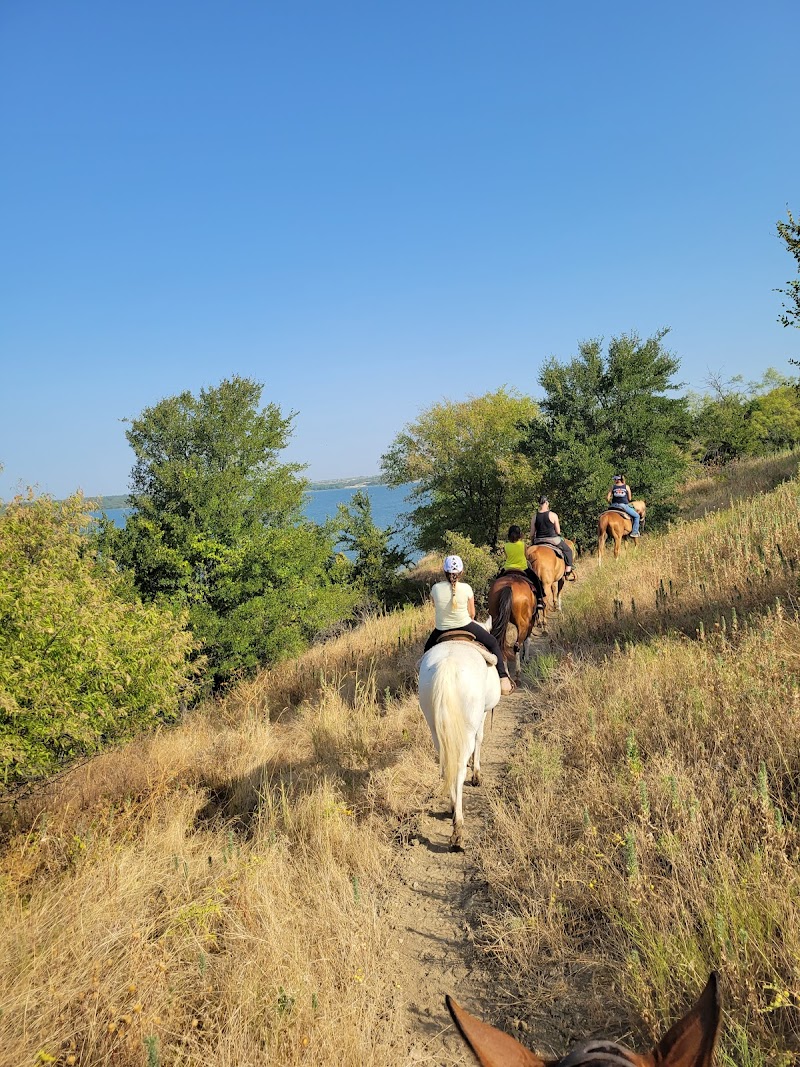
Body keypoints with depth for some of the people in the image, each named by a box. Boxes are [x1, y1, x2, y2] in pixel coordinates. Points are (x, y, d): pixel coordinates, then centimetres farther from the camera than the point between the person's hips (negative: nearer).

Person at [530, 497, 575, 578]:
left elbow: (532, 534, 4)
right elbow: (558, 532, -3)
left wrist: (532, 544, 19)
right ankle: (568, 573, 16)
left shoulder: (534, 517, 0)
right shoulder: (553, 515, -9)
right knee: (568, 550, 18)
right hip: (553, 540, -3)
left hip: (538, 542, 3)